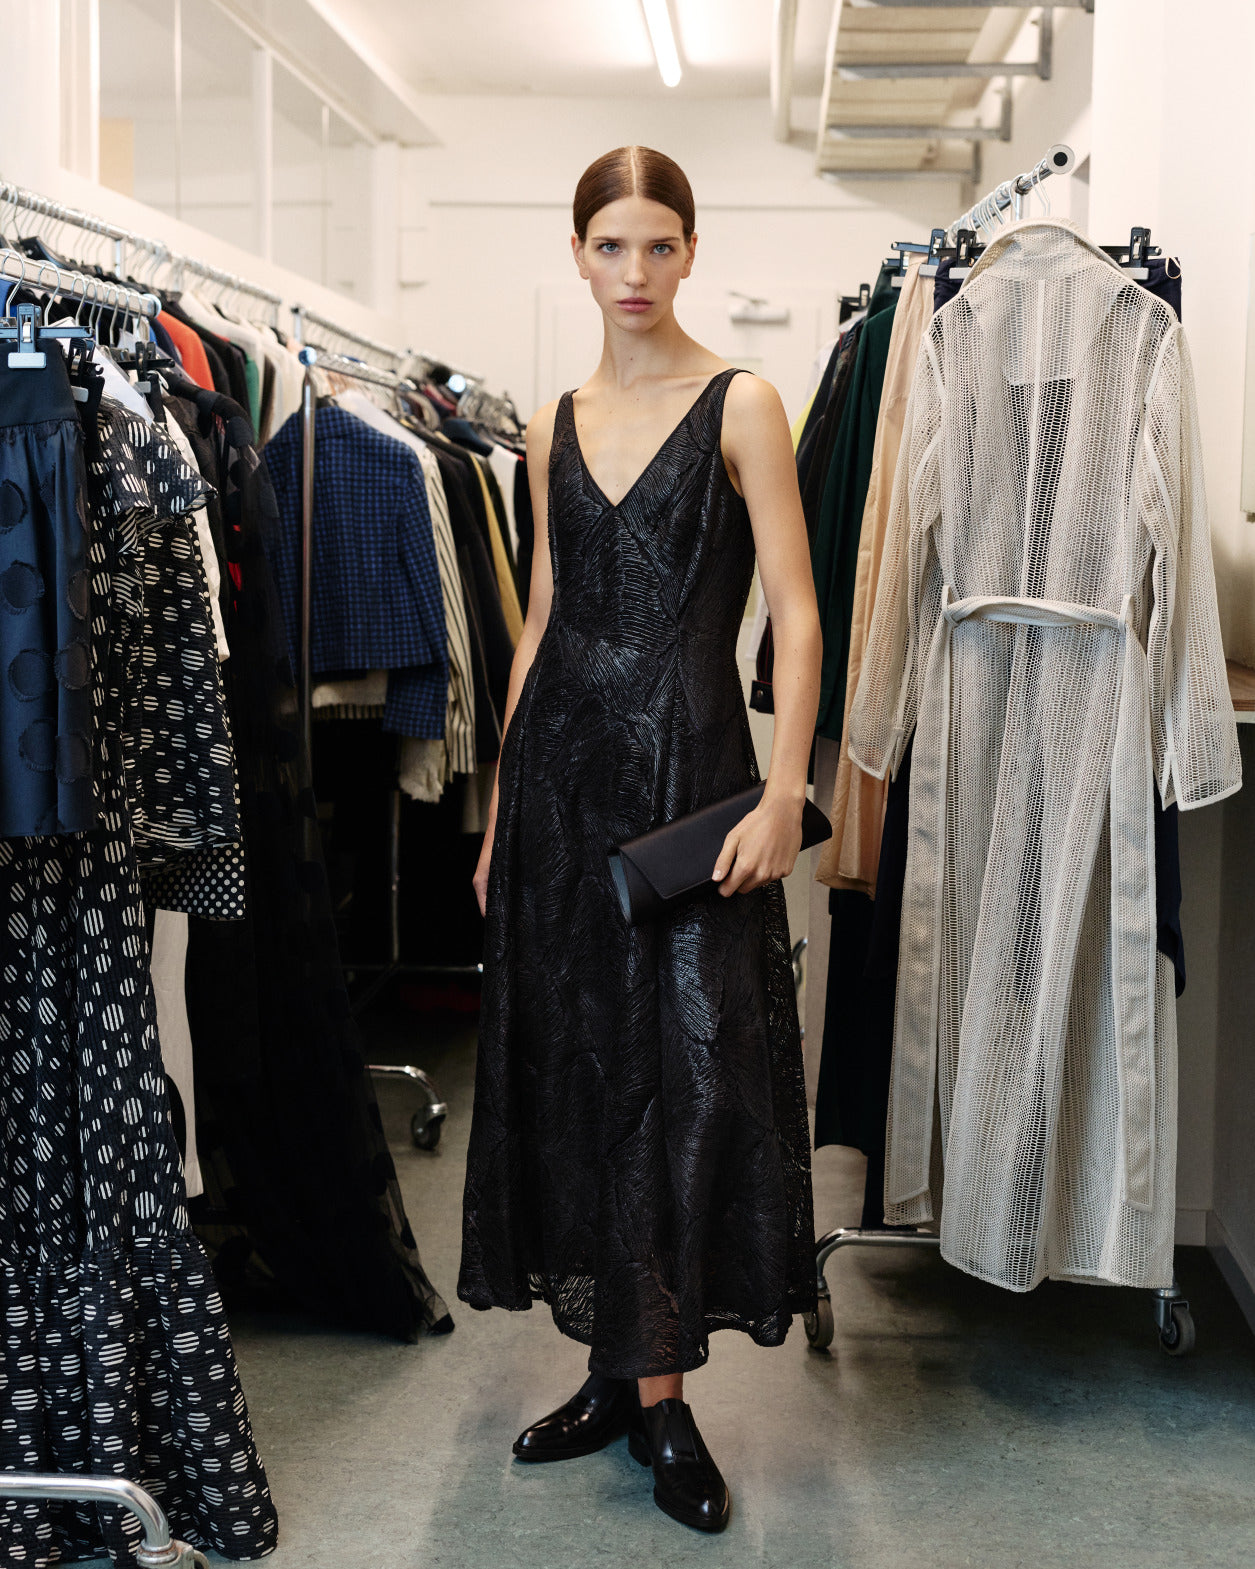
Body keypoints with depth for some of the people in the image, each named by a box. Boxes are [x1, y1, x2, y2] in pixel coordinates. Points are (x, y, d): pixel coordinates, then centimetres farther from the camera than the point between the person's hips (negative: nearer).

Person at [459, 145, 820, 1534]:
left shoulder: (739, 406, -2)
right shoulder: (556, 427, 12)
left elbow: (796, 611, -7)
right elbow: (541, 619, 15)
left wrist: (784, 791, -17)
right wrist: (499, 811, 13)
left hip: (688, 765, -5)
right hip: (563, 766, 5)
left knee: (689, 1068, -3)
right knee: (573, 1062, 8)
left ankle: (663, 1395, 9)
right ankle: (616, 1370, 22)